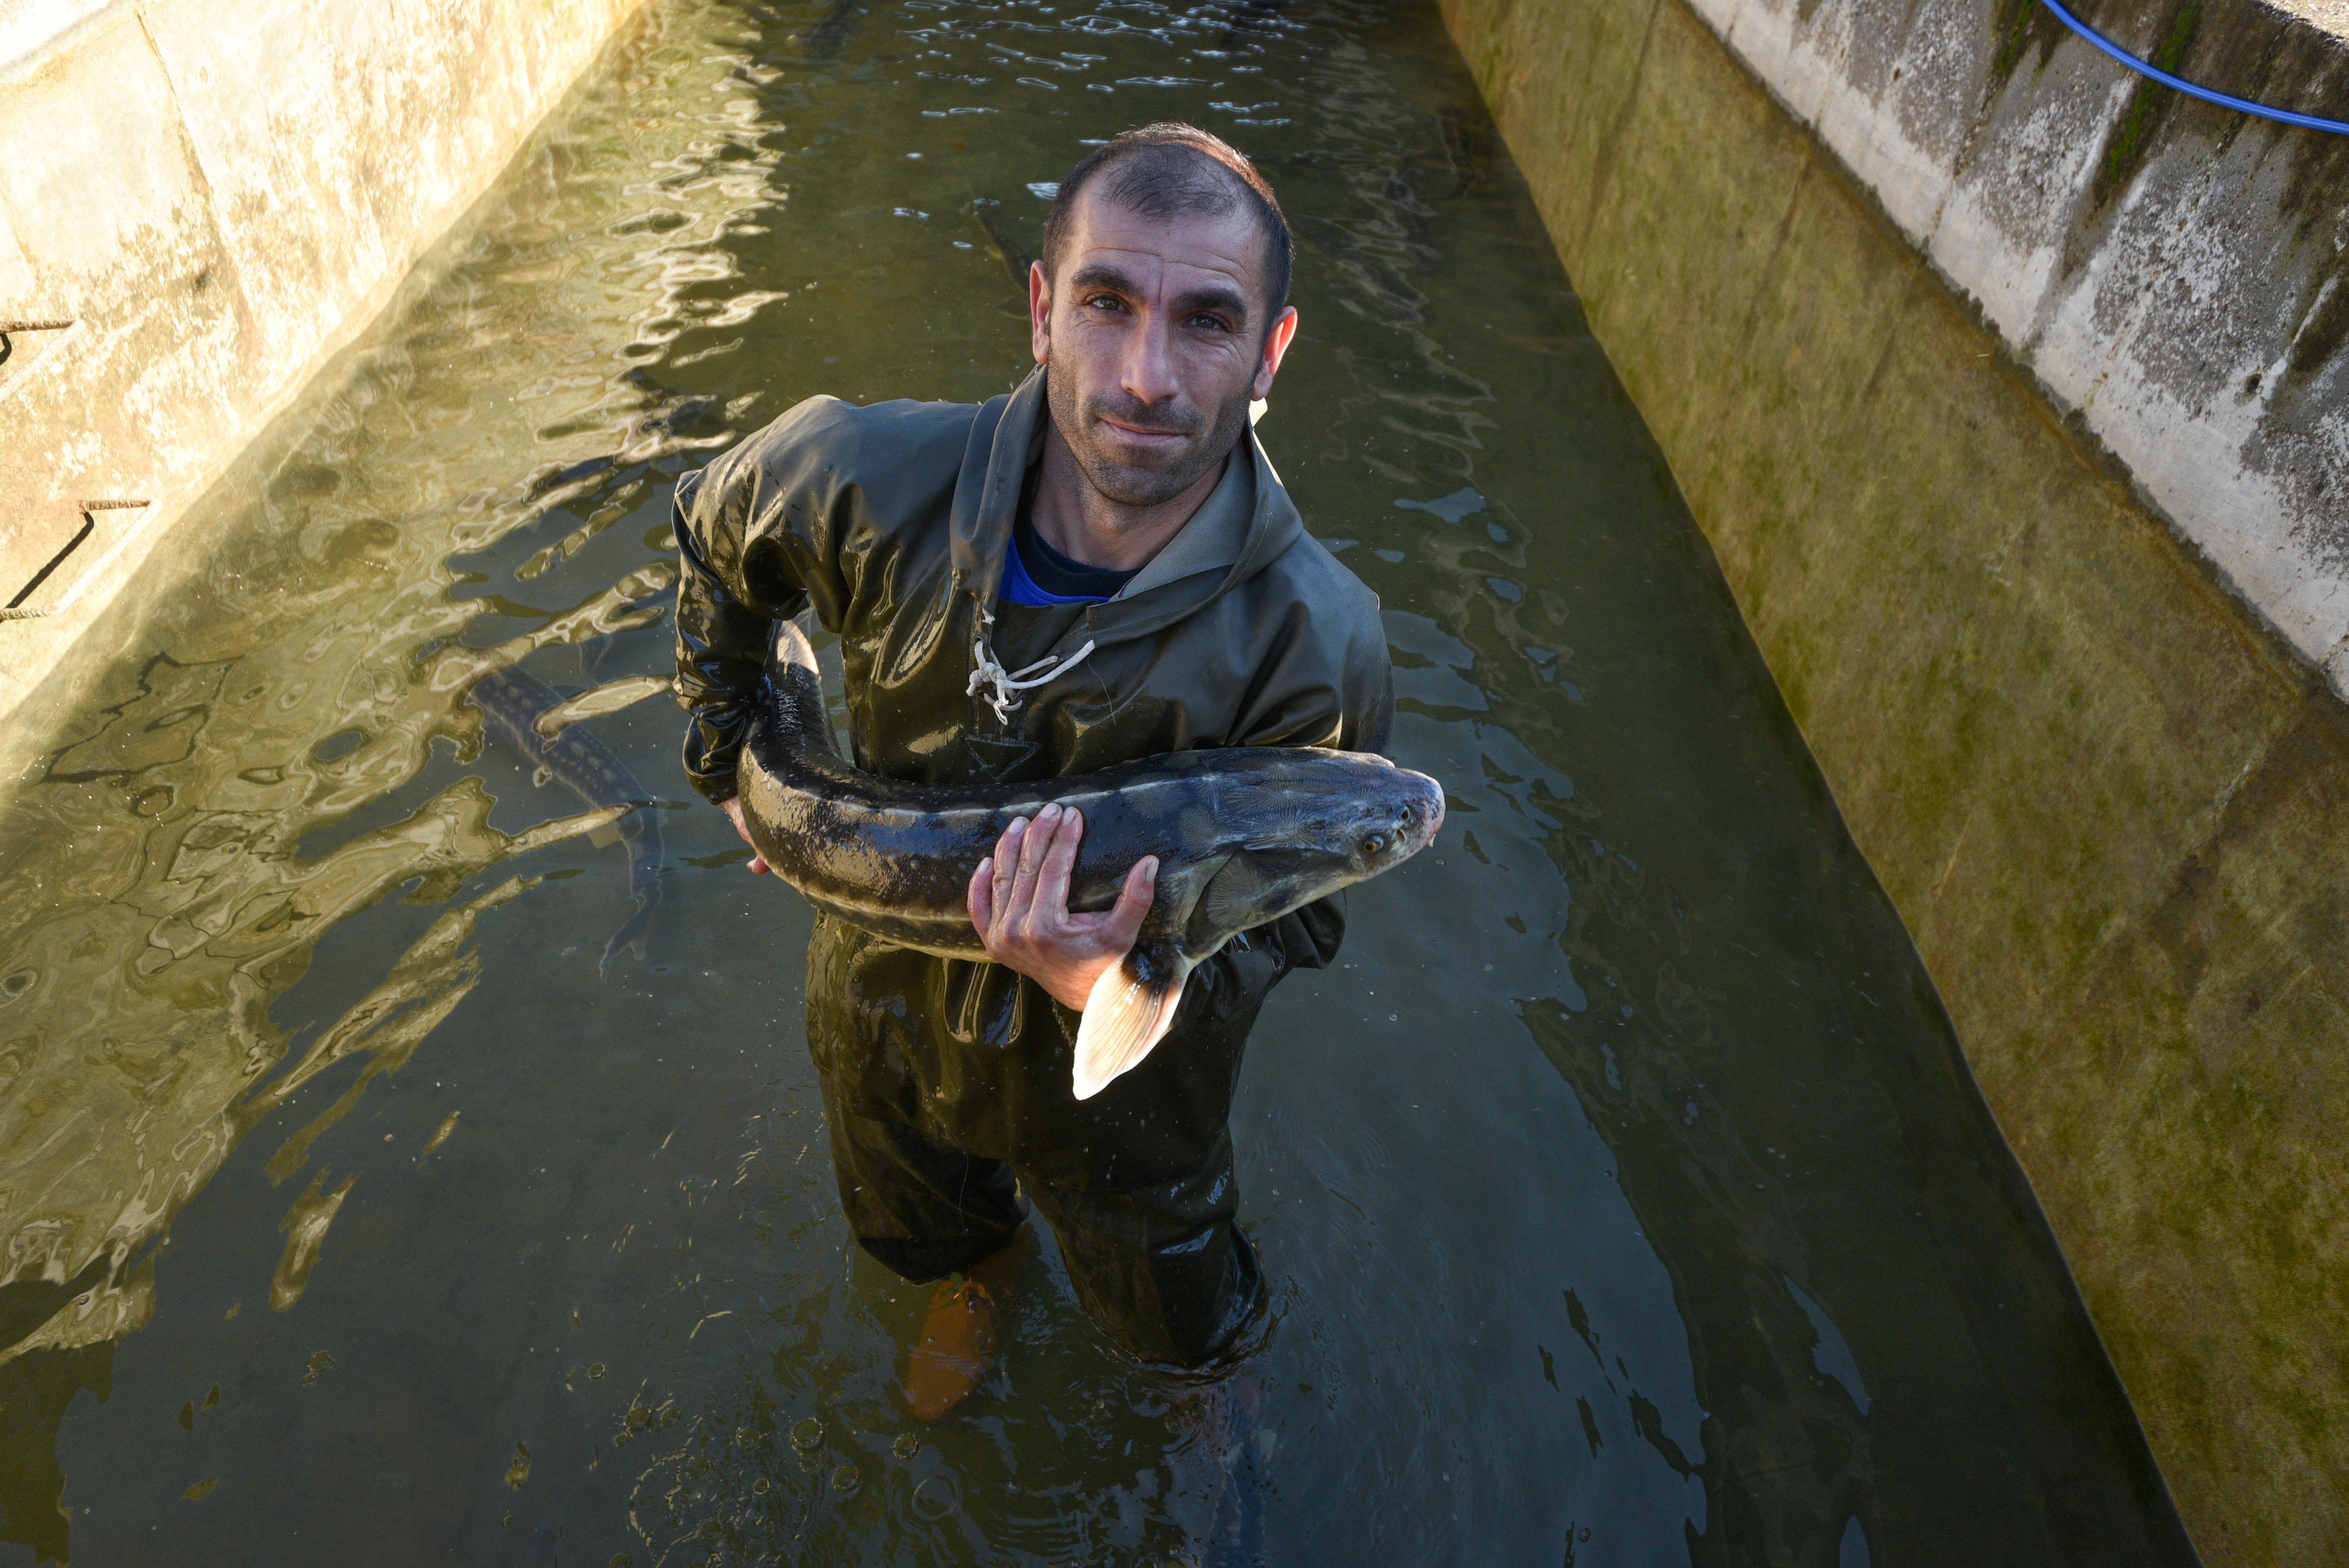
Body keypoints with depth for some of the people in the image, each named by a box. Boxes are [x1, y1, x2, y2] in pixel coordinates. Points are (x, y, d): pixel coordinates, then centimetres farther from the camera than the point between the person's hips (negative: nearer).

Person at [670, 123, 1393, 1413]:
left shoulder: (1315, 646, -33)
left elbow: (1289, 921, -21)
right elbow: (712, 537, -3)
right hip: (881, 1010, 3)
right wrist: (730, 763, 2)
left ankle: (1206, 1318, 65)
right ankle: (979, 1267, 73)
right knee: (910, 1231, 34)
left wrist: (1113, 985, -41)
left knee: (1174, 1331, 26)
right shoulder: (865, 480, -27)